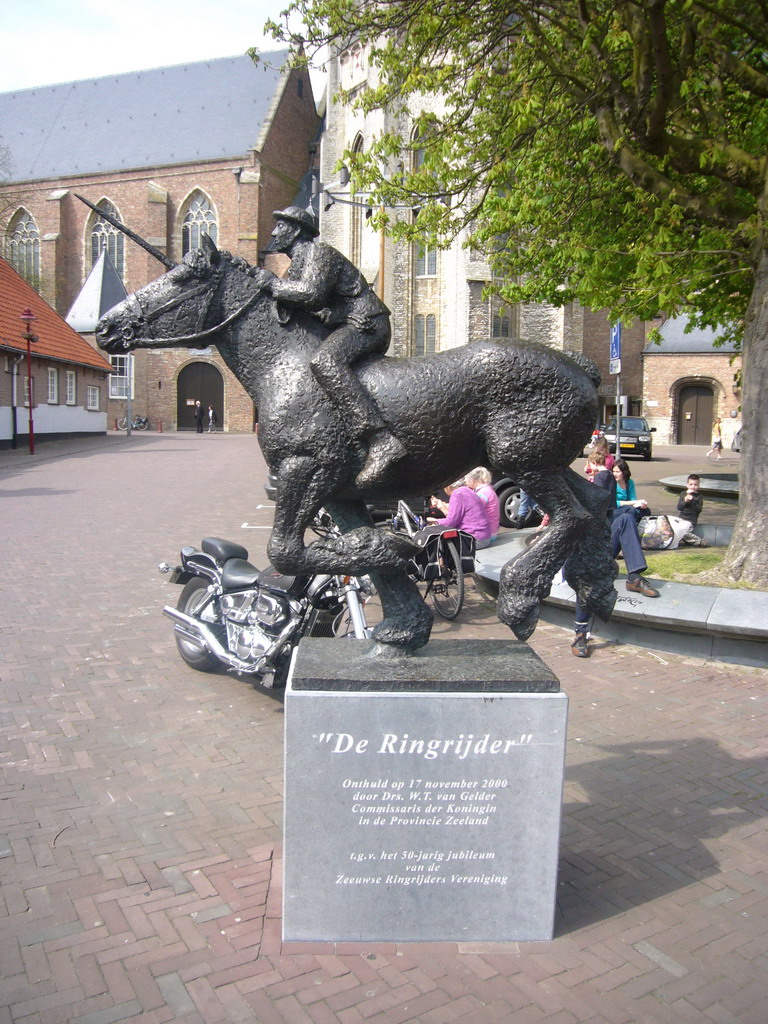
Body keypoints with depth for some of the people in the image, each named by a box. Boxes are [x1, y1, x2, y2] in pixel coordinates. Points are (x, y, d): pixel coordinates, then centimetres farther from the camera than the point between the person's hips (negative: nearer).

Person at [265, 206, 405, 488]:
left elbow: (311, 293, -24)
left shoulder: (318, 253, -8)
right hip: (345, 327, 11)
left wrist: (269, 285, -14)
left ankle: (382, 442, -46)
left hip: (366, 324, -11)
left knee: (324, 361, -35)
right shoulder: (298, 264, 24)